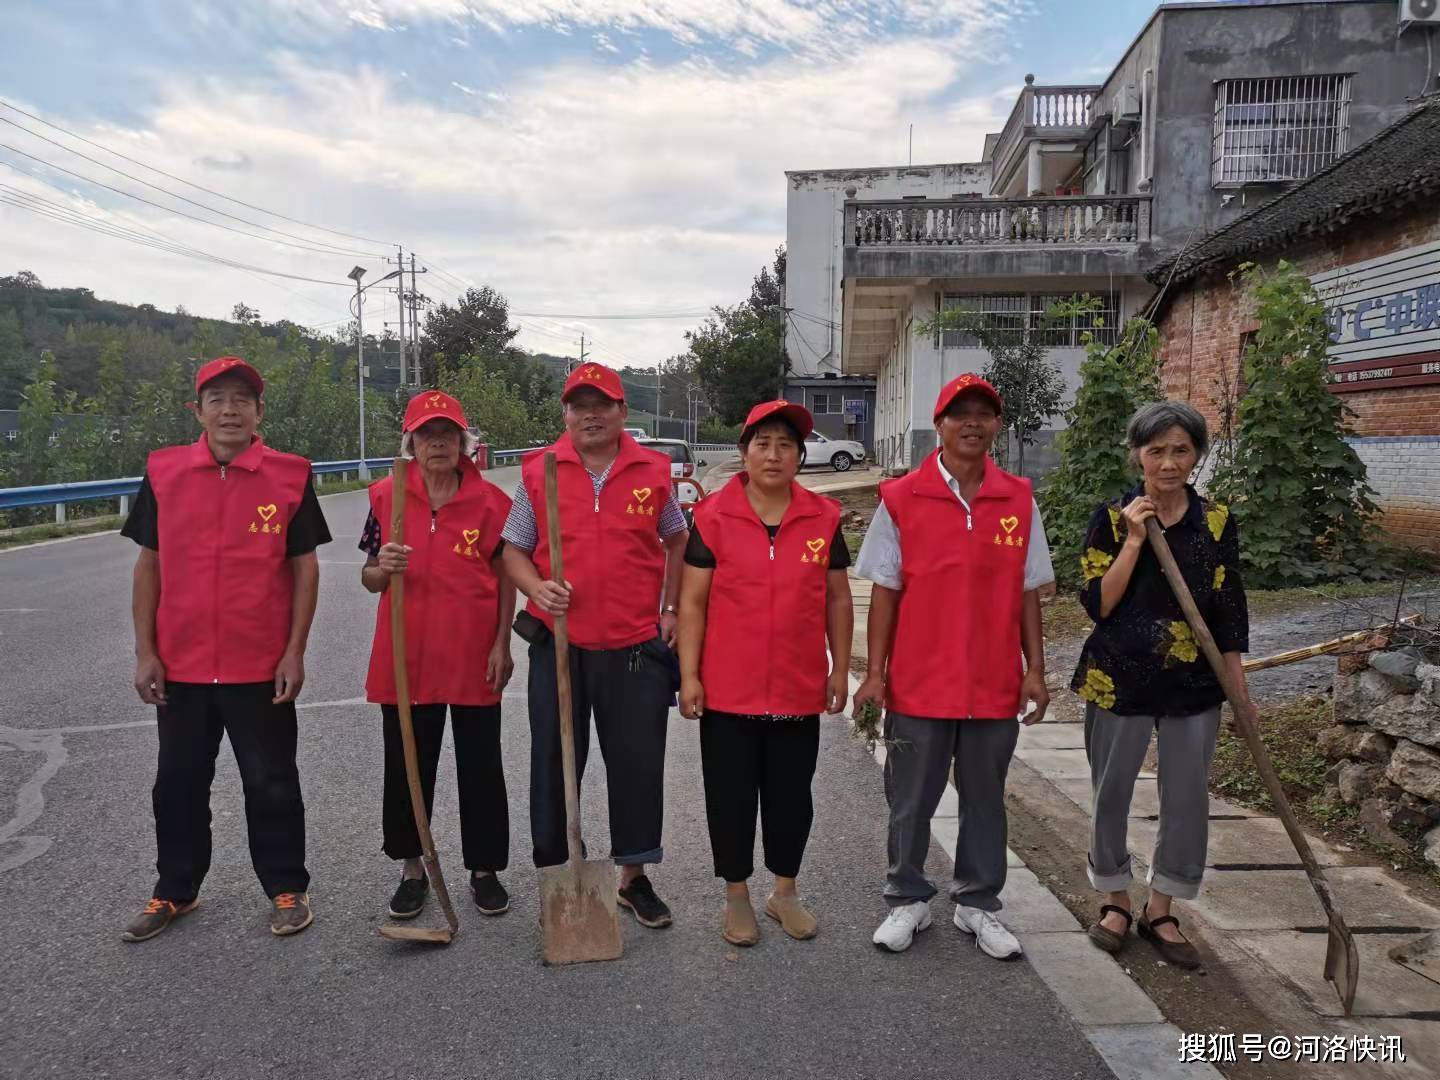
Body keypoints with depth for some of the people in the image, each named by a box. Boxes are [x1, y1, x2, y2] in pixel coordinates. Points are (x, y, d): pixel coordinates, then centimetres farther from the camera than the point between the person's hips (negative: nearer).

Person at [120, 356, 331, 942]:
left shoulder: (290, 476, -5)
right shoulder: (163, 472, 1)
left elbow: (305, 568, -3)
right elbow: (149, 565, 5)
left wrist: (294, 653, -7)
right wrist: (144, 651, 1)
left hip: (261, 667, -2)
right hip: (180, 666, 3)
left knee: (271, 783, 9)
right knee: (178, 782, 16)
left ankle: (287, 889, 25)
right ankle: (174, 890, 34)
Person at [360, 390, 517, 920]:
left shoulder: (490, 500, -2)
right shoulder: (385, 496, 1)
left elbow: (505, 578, 3)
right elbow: (371, 579, 6)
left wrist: (502, 645, -4)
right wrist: (381, 568, -17)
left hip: (474, 658, -1)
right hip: (406, 655, 1)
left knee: (480, 768, 8)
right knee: (406, 767, 11)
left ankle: (484, 869, 24)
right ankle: (412, 868, 29)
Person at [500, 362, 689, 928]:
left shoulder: (654, 471, 3)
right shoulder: (538, 472, 1)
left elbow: (677, 541, 16)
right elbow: (513, 550, 6)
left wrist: (671, 609, 10)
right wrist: (536, 588, -13)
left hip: (636, 646, 0)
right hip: (558, 644, 0)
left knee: (638, 765, 8)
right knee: (554, 766, 9)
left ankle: (634, 878, 26)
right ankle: (555, 876, 27)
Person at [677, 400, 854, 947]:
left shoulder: (823, 518, 2)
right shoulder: (713, 516, -5)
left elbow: (837, 598, 9)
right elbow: (692, 600, -4)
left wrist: (840, 667, 7)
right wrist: (689, 675, -7)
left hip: (799, 689, 2)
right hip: (728, 690, -2)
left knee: (792, 795, 14)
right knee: (731, 796, 9)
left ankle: (785, 892, 33)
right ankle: (737, 897, 27)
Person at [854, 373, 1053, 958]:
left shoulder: (1019, 501, 3)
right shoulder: (901, 498, -4)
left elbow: (1027, 594, 7)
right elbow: (884, 592, -2)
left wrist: (1035, 670, 3)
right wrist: (874, 673, -5)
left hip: (994, 687, 2)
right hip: (918, 685, -2)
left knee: (985, 799, 14)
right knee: (911, 802, 10)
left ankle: (978, 903, 31)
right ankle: (908, 900, 29)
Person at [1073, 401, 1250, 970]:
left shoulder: (1217, 522, 1)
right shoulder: (1112, 518, -5)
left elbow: (1229, 613, 5)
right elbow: (1098, 604, -12)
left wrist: (1240, 689, 3)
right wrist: (1134, 540, -18)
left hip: (1194, 684, 2)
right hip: (1120, 678, -2)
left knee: (1188, 799, 7)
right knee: (1111, 794, 9)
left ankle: (1160, 910, 26)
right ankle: (1116, 900, 31)